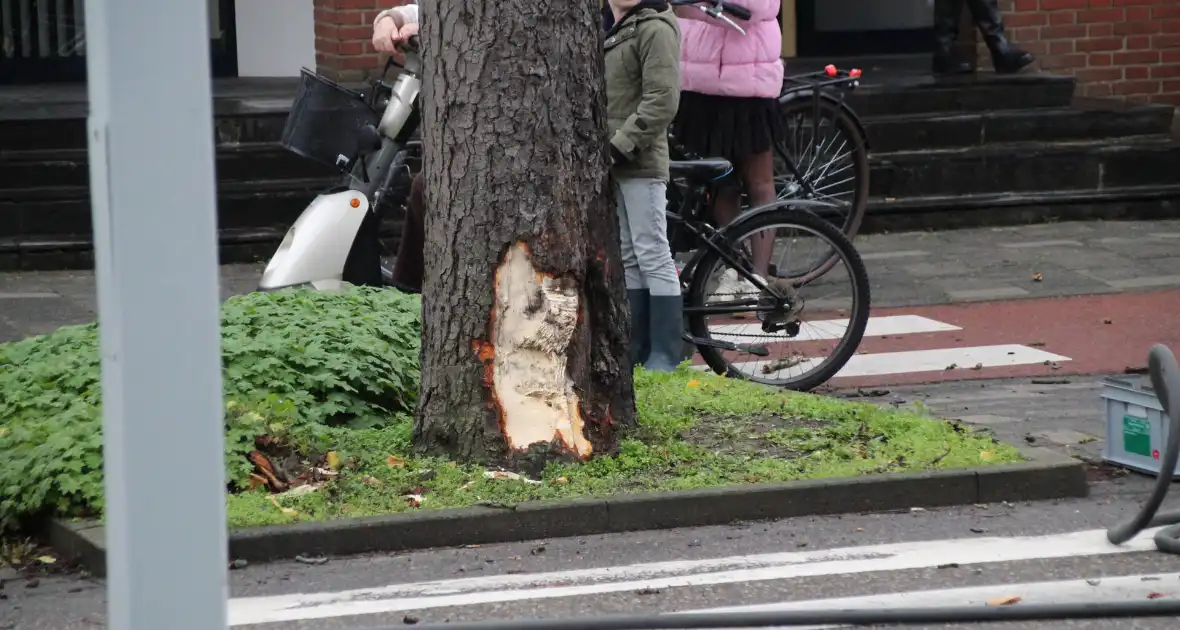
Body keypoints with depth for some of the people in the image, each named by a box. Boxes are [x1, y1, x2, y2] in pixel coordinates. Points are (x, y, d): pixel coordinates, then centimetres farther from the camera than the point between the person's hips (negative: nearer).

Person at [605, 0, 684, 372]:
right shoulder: (609, 31, 16)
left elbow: (662, 101, -17)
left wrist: (620, 147, -18)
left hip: (640, 163, -9)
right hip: (610, 165, 9)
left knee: (653, 258, -6)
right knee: (628, 260, 12)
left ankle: (665, 358, -4)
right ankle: (635, 351, 17)